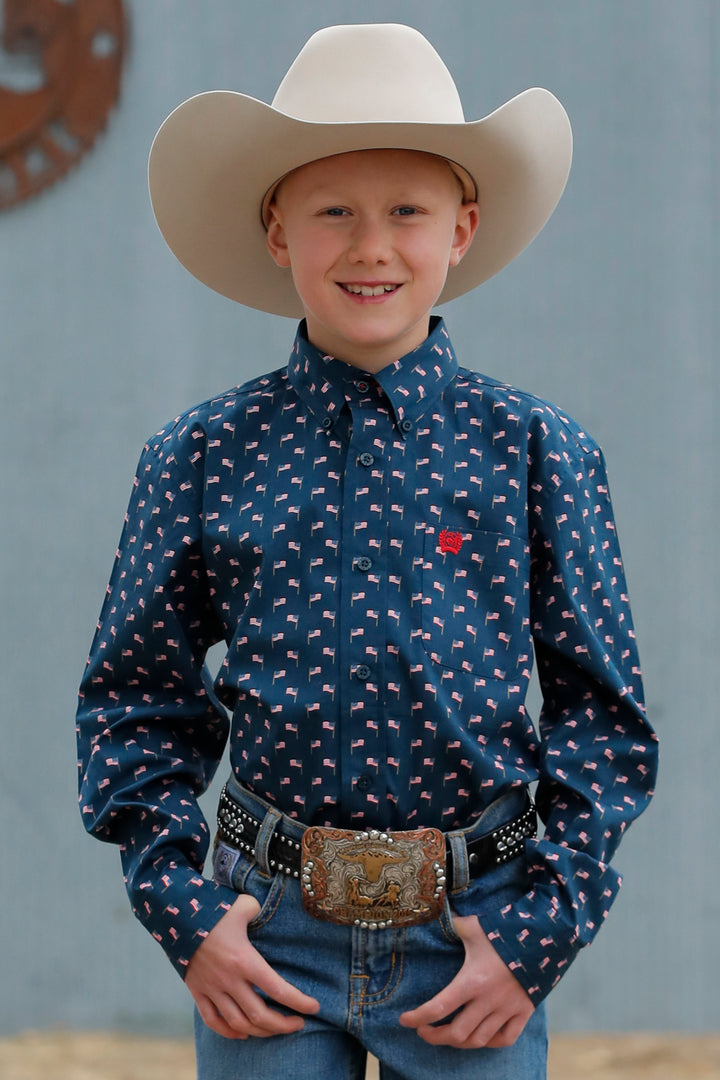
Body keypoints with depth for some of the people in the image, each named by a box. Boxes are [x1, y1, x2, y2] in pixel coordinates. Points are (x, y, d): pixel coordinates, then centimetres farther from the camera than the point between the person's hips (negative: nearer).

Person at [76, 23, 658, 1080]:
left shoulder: (535, 451, 0)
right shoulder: (199, 458, 1)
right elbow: (136, 705, 8)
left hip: (473, 939, 0)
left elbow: (603, 713, 3)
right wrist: (183, 912, -3)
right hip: (267, 947, 0)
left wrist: (542, 927, -5)